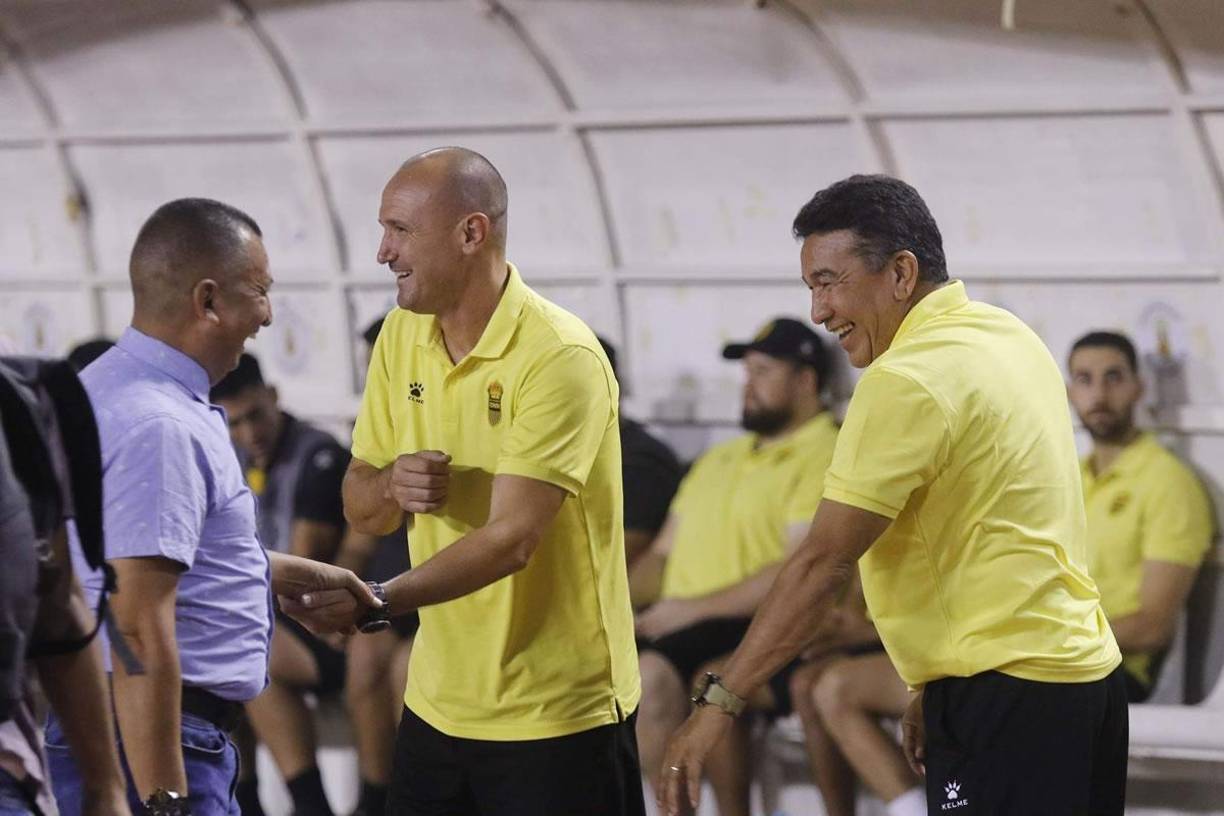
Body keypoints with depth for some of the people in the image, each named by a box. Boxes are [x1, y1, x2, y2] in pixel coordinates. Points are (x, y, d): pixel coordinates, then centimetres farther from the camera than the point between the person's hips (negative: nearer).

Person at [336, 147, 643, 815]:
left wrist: (379, 600, -36)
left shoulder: (560, 357, -18)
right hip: (438, 703, 7)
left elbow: (512, 539, -24)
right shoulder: (400, 339, 6)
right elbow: (360, 509, 11)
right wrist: (390, 485, -13)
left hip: (556, 714, -7)